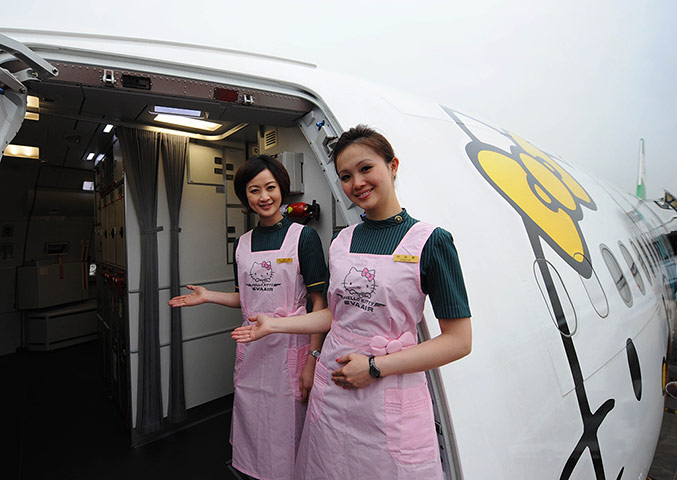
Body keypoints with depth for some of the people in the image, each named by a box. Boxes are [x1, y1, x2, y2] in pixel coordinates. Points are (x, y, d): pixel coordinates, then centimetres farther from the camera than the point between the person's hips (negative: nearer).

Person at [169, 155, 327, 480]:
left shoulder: (303, 236, -9)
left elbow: (319, 302, -11)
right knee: (251, 428, 18)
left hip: (289, 348, -5)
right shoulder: (243, 243, 7)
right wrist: (208, 296, 2)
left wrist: (313, 360, -15)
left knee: (286, 431, 8)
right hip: (251, 348, 5)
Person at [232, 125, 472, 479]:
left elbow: (459, 340, -12)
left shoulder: (430, 241, -12)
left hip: (392, 401, -4)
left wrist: (375, 366, -16)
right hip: (331, 390, 5)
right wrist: (274, 324, 8)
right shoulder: (341, 242, 4)